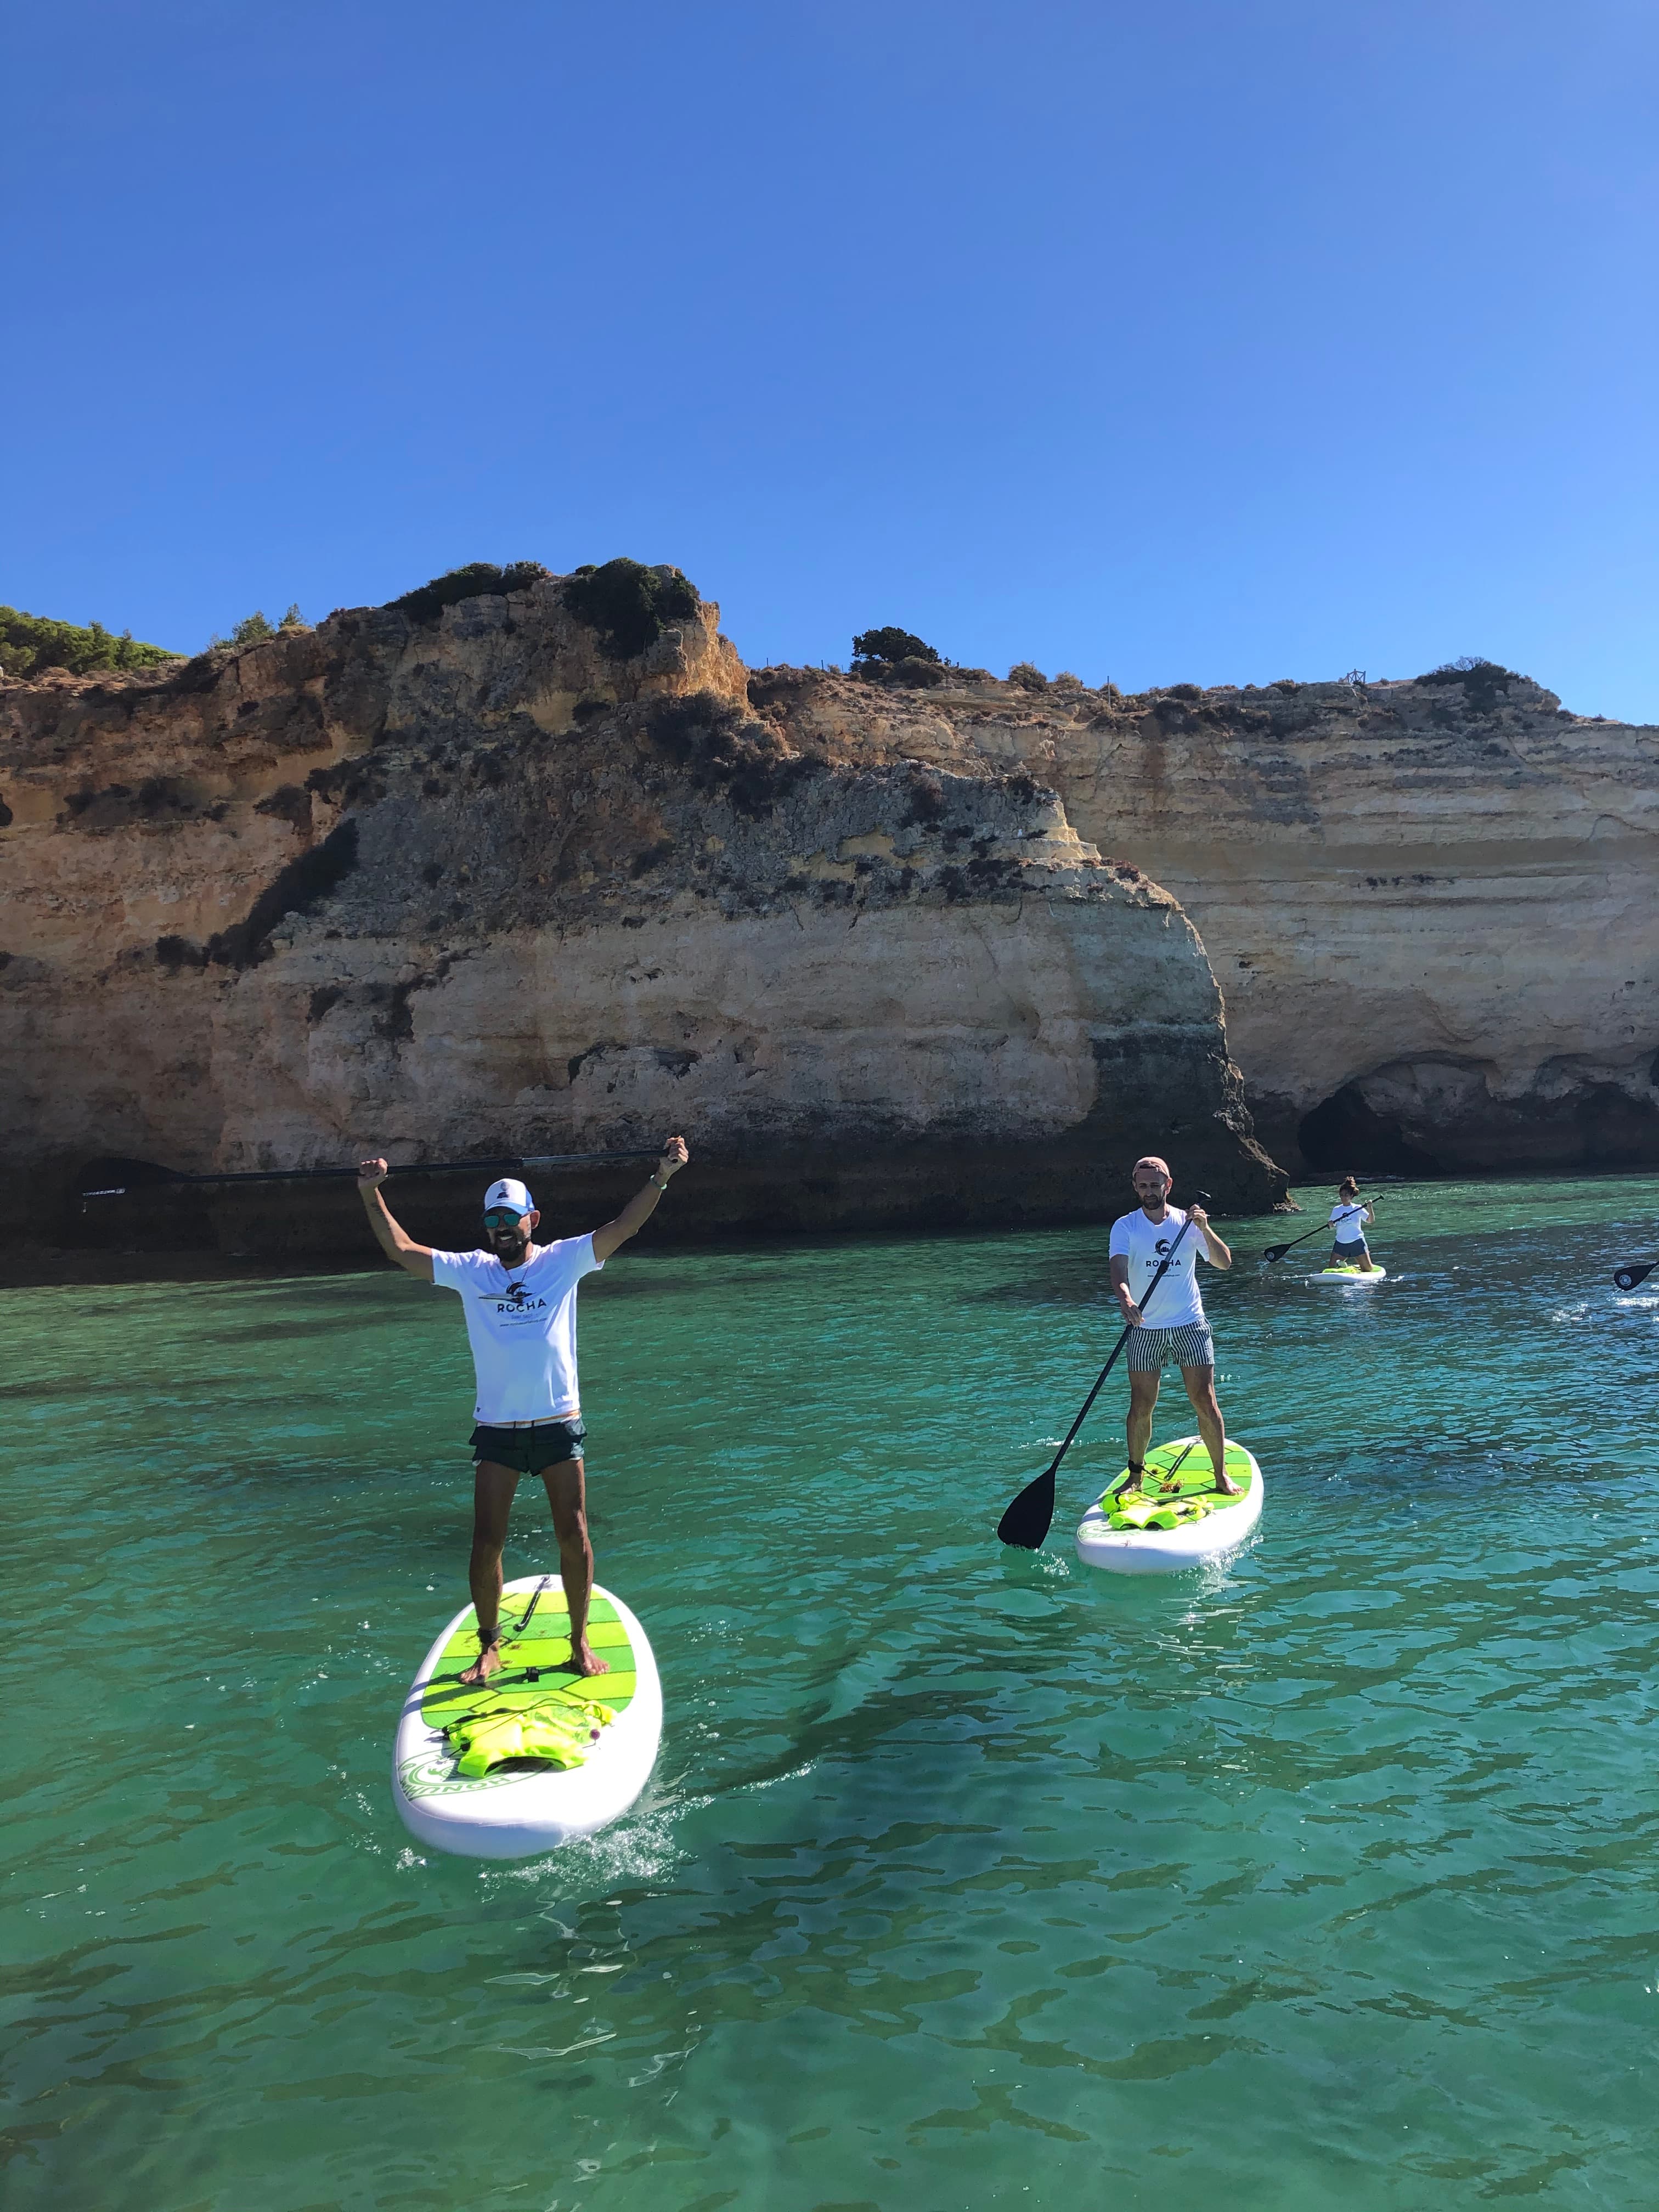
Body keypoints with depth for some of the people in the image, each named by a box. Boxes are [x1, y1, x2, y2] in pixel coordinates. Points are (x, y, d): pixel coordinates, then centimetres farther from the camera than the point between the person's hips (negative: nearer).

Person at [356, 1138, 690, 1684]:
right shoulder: (470, 1271, 3)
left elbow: (622, 1228, -9)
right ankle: (490, 1646, 20)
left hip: (559, 1424, -1)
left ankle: (580, 1641, 19)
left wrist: (660, 1177, -20)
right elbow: (401, 1250, 2)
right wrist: (371, 1194, -7)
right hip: (497, 1430, 1)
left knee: (574, 1538, 2)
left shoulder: (564, 1261, -1)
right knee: (486, 1544, 3)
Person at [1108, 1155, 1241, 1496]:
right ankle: (1135, 1476, 20)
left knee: (1205, 1403, -1)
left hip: (1190, 1326, 1)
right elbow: (1118, 1269, -18)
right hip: (1145, 1330, 0)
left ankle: (1221, 1475, 14)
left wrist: (1205, 1228, -19)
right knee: (1140, 1407, 3)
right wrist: (1125, 1299, -38)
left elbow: (1224, 1263, -4)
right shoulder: (1125, 1227, -2)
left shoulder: (1188, 1222, 2)